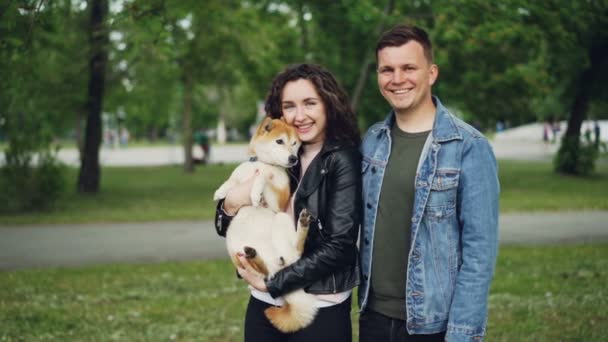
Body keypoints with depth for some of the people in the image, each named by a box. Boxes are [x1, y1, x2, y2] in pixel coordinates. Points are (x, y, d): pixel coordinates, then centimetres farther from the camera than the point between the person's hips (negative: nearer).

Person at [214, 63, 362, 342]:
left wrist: (271, 283, -14)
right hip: (263, 304, 5)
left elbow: (339, 245, -16)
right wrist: (231, 204, -11)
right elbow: (226, 230, 10)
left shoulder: (343, 160, -9)